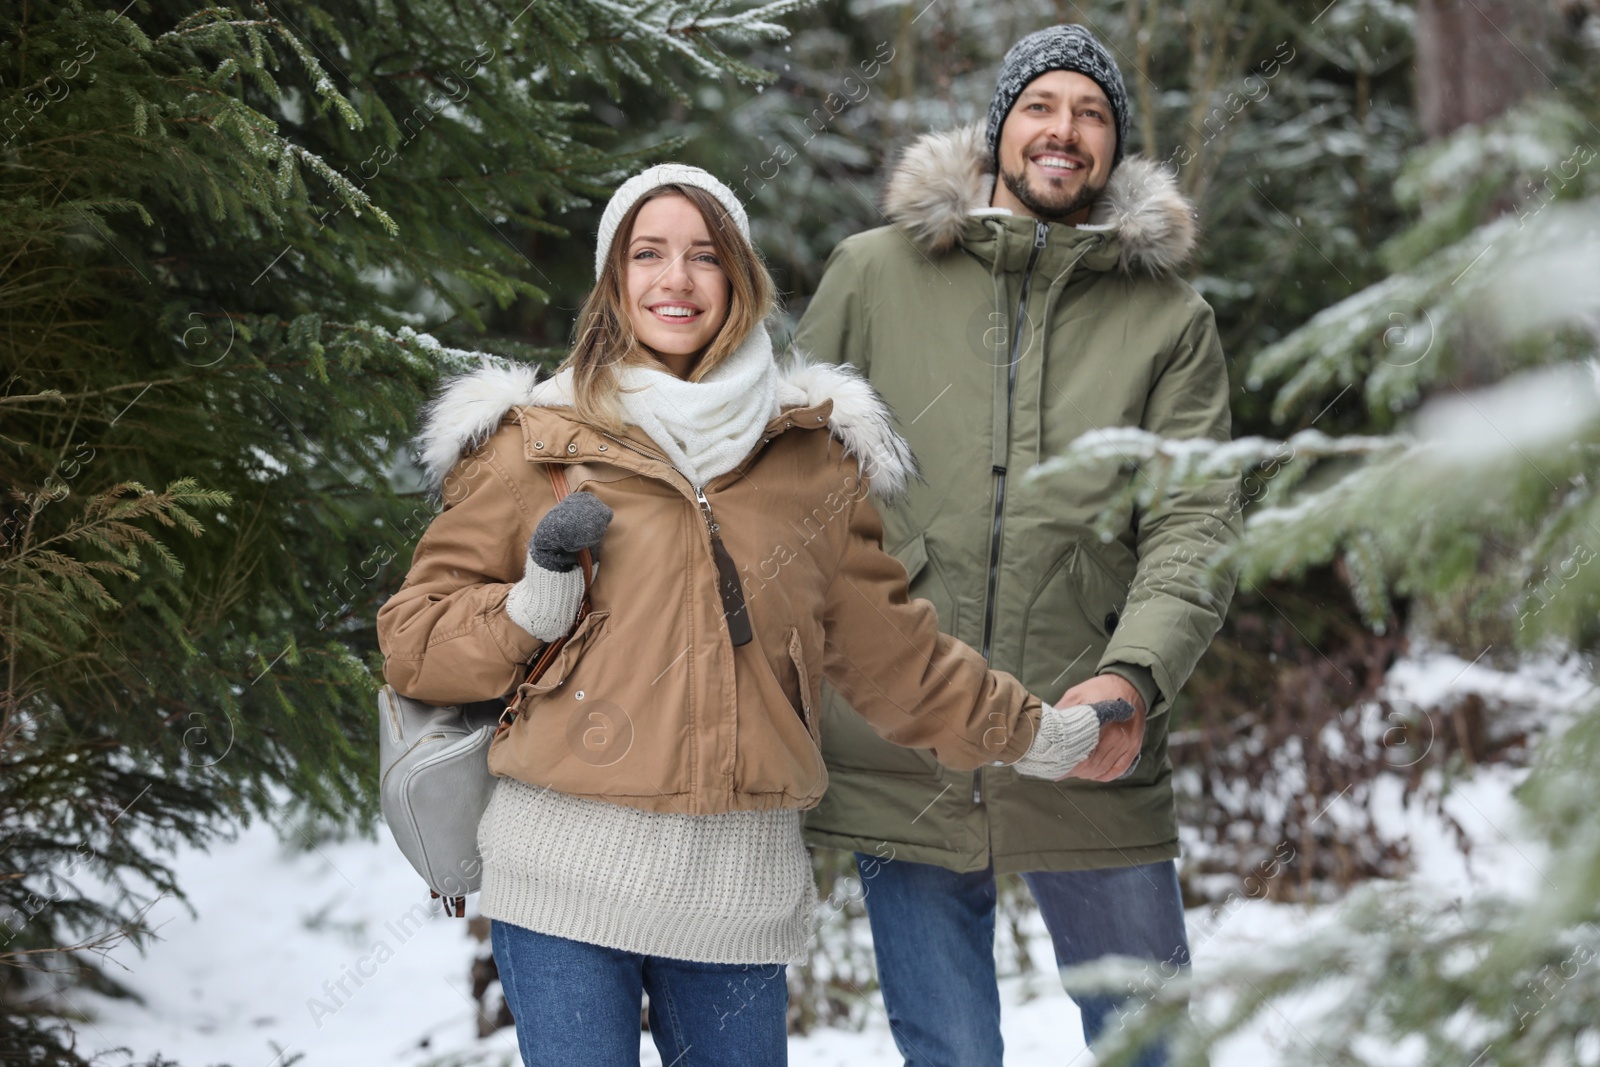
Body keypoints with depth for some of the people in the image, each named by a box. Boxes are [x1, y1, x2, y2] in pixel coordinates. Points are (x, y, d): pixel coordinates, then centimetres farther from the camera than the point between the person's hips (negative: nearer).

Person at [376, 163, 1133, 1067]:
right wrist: (533, 608, -11)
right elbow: (414, 637, 6)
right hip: (570, 875, -2)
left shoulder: (811, 453, 12)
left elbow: (887, 642, 20)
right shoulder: (537, 445, 5)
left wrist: (1030, 733, 24)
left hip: (740, 882, 2)